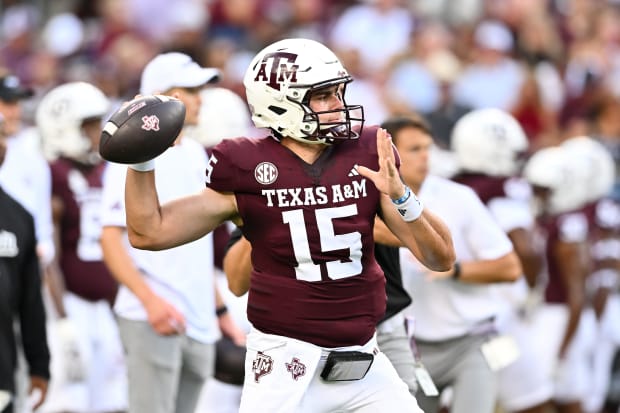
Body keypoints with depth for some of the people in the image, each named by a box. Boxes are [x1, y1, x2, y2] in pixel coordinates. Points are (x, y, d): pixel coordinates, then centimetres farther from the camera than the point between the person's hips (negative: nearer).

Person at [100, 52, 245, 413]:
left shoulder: (195, 155, 16)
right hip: (152, 319, -8)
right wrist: (150, 300, -25)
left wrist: (219, 310, 22)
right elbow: (111, 239, -13)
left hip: (198, 323, 8)